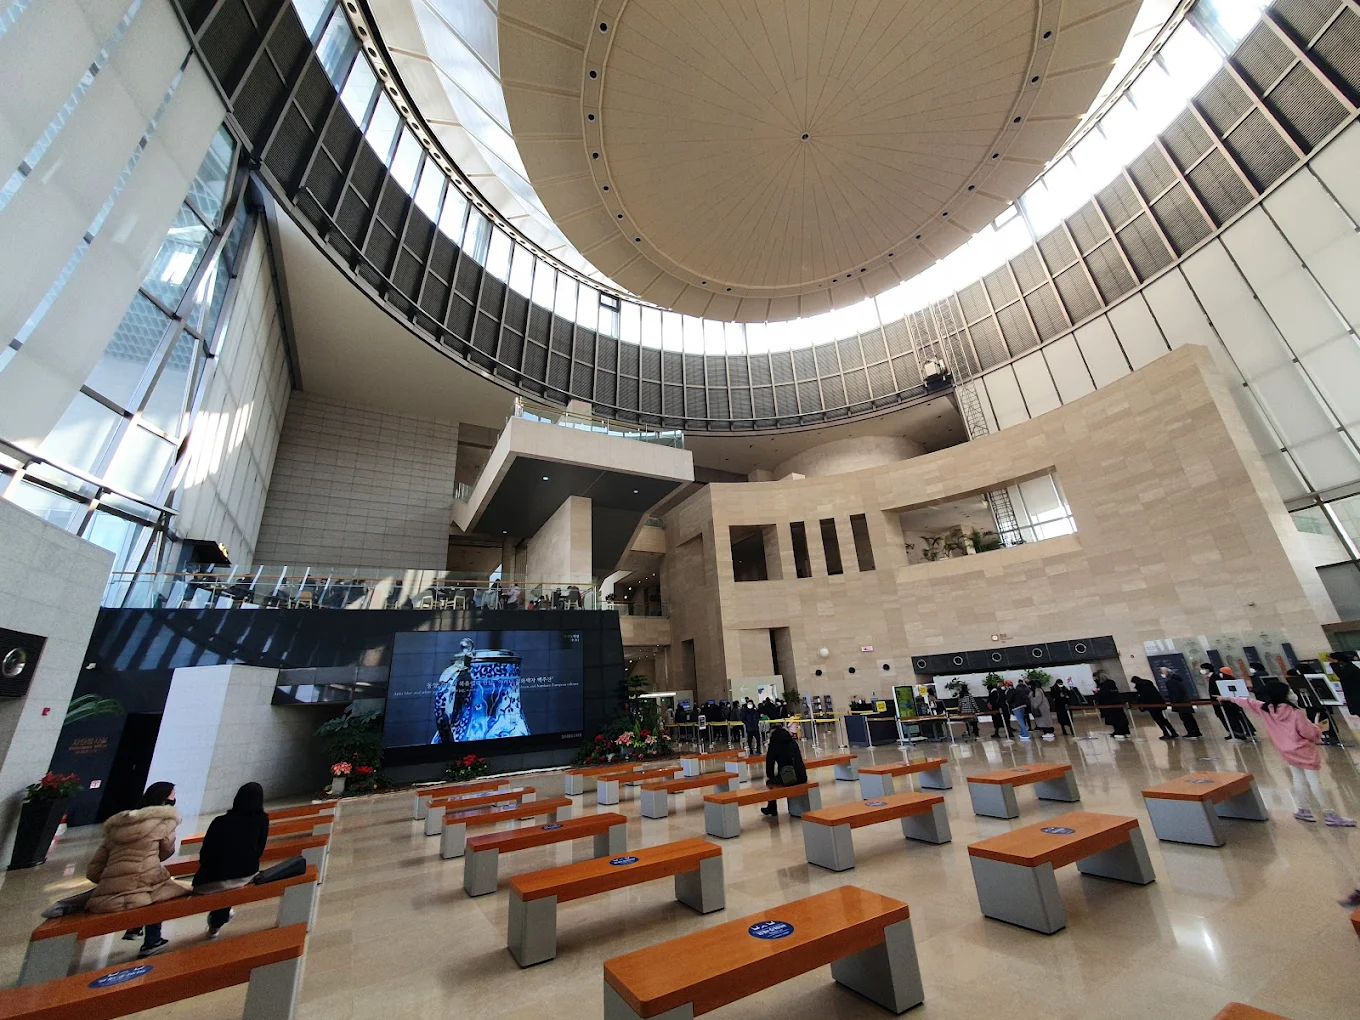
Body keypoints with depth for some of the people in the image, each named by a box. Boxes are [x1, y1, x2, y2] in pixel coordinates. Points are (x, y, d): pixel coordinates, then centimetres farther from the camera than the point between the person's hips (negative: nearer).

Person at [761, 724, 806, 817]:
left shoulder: (774, 745, -2)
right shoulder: (793, 742, 12)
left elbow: (770, 762, 3)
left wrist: (769, 776, 22)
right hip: (802, 777, 5)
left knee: (770, 781, 25)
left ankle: (772, 810, 32)